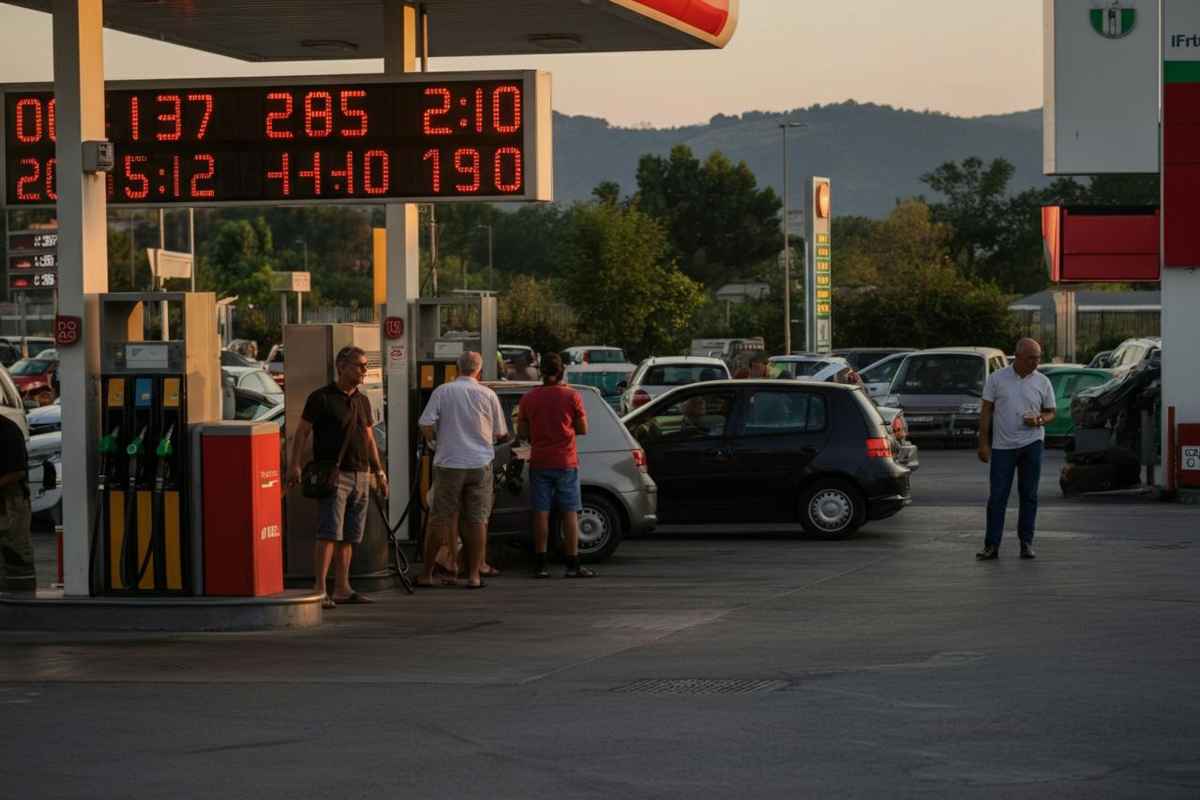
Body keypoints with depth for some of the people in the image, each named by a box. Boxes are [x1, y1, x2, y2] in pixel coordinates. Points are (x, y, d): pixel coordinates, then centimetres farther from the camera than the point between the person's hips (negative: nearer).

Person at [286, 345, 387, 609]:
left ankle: (342, 589, 12)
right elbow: (302, 433, -6)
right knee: (329, 534, -14)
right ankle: (319, 589, -17)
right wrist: (294, 465, -16)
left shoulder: (362, 401, 16)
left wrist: (379, 471, 20)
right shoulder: (321, 398, -4)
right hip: (333, 475, -7)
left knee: (348, 537, 8)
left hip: (360, 476, 7)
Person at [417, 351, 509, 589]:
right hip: (480, 464, 0)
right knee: (477, 520, 5)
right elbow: (501, 434, 8)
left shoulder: (442, 392, -1)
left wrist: (434, 442, 12)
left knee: (440, 520, 5)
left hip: (449, 463, 0)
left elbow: (425, 425, -7)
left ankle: (426, 573, 8)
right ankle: (474, 575, 4)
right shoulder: (488, 395, 2)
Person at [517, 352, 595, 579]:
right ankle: (573, 565, 0)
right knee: (570, 513, 2)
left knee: (541, 513, 4)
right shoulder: (572, 396, -5)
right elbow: (583, 430, -1)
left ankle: (540, 564, 2)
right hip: (566, 462, -2)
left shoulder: (529, 398, 1)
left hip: (539, 462, 2)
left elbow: (522, 432, 4)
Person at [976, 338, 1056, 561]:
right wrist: (983, 442, -3)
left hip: (1032, 444, 1)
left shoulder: (1042, 382, 3)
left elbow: (1051, 413, 10)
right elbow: (986, 411, 3)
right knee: (997, 496, -2)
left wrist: (1039, 420, -13)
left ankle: (1026, 543, 12)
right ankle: (992, 546, 1)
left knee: (1029, 496, 4)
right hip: (1002, 446, -1)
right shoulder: (997, 379, 0)